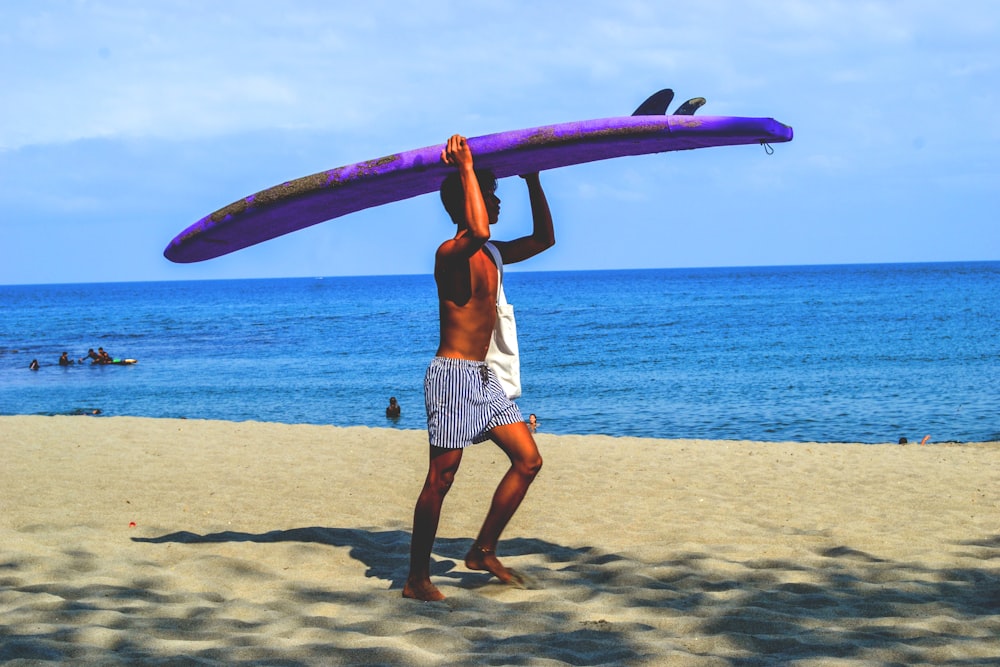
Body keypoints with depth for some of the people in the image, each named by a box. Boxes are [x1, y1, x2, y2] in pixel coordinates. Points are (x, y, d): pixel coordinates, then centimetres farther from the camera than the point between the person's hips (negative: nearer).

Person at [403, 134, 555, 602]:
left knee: (528, 460, 8)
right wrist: (466, 168, -28)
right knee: (441, 479, -7)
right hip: (453, 374, -9)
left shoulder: (491, 257, 14)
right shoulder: (450, 253, -15)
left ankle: (483, 553, 17)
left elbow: (544, 239, 26)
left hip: (482, 376, 9)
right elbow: (477, 231, -38)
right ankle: (417, 578, 1)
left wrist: (533, 182, 19)